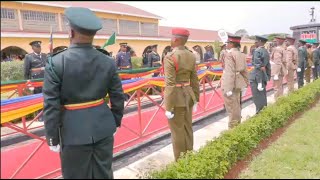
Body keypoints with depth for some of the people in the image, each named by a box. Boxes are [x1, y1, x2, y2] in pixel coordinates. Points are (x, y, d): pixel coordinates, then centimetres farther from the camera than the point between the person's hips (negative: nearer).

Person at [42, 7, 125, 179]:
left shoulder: (55, 63, -14)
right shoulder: (108, 62, -4)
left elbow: (51, 106, -13)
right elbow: (118, 97, 2)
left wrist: (53, 138, -3)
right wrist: (115, 122, 16)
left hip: (74, 131, -3)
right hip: (103, 127, 4)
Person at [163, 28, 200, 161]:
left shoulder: (170, 57, -18)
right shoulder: (191, 56, 4)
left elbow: (170, 84, -20)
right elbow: (194, 80, 8)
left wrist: (168, 107, -15)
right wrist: (195, 99, 18)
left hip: (176, 98, -7)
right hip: (188, 96, 7)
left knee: (177, 132, 6)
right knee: (187, 129, 18)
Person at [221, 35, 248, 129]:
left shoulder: (229, 54, -15)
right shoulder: (241, 54, 9)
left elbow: (230, 72, -22)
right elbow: (245, 71, 12)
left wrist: (228, 89, -22)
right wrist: (246, 84, 19)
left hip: (230, 83, -8)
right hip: (238, 83, 8)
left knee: (232, 107, 1)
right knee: (237, 106, 20)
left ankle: (233, 127, 9)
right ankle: (237, 124, 33)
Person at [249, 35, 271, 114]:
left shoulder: (257, 51, -14)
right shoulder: (266, 52, 11)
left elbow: (258, 67, -18)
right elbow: (268, 67, 15)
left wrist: (259, 82, -19)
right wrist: (268, 77, 21)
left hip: (256, 78, -8)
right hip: (264, 78, 9)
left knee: (258, 100, -3)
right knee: (263, 98, 15)